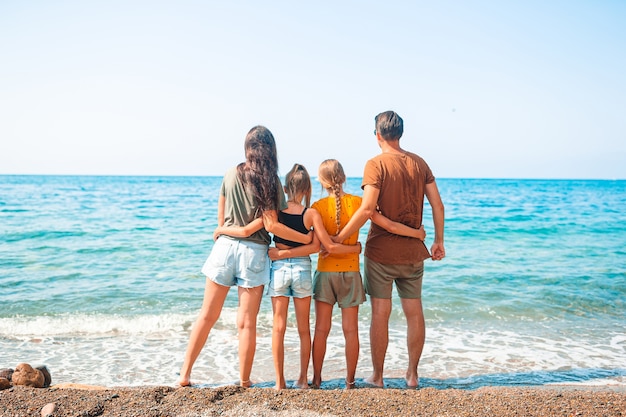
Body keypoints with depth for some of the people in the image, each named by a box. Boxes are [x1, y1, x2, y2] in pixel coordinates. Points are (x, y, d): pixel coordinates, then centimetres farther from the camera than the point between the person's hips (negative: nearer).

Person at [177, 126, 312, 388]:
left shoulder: (231, 175, 3)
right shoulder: (271, 181, -6)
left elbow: (220, 219, 8)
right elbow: (271, 225, -12)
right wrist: (306, 238, -5)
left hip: (225, 246, 3)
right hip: (254, 252, -2)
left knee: (207, 315, 13)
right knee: (247, 323, 5)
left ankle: (184, 374, 19)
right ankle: (244, 383, 14)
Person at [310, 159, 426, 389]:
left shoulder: (317, 207, -7)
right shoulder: (357, 202, -5)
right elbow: (390, 226, -4)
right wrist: (417, 233, 8)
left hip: (325, 271, 0)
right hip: (350, 272, 1)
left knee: (322, 329, 7)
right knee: (351, 329, 7)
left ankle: (316, 379, 13)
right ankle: (350, 381, 13)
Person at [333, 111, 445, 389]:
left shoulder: (376, 164, -10)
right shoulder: (419, 163, 5)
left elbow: (367, 209, -21)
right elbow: (437, 205, 5)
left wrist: (338, 238, -17)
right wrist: (439, 241, 14)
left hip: (381, 251, -4)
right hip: (413, 252, 5)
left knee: (380, 314, 4)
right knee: (414, 312, 12)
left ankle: (377, 377, 14)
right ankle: (412, 374, 21)